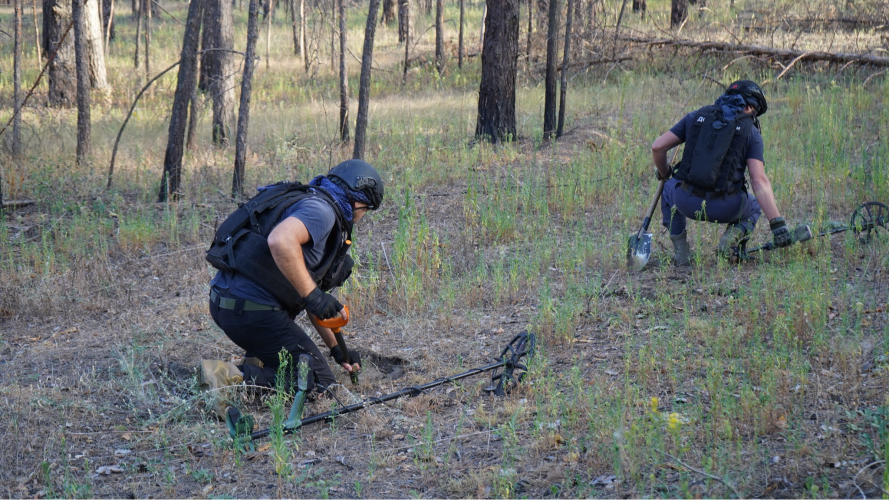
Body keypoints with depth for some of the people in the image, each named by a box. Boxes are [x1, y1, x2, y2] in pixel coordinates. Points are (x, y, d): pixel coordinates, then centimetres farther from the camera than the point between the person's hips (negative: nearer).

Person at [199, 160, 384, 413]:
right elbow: (280, 241, -32)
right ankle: (236, 377, -20)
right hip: (252, 309, -11)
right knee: (319, 380, -5)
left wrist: (336, 349, 32)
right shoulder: (321, 209, -8)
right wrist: (313, 295, -25)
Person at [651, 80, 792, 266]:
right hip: (725, 208, -1)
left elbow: (657, 147, 7)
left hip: (687, 203, 1)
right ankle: (732, 236, 1)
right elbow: (759, 181, -6)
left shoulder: (696, 116, 12)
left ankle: (680, 250, 19)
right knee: (754, 205, 33)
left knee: (669, 188, 36)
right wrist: (777, 223, -8)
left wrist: (663, 174, 28)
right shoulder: (750, 131, 5)